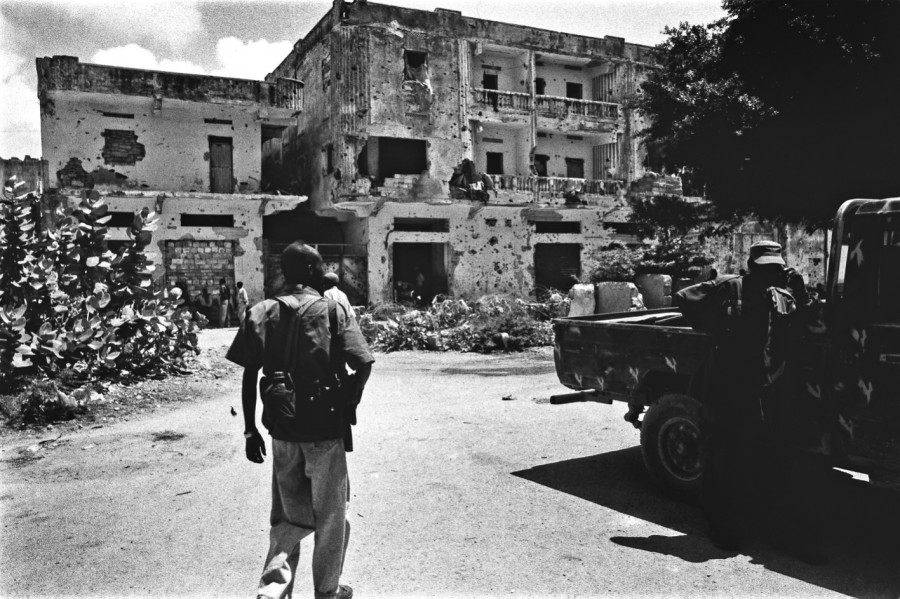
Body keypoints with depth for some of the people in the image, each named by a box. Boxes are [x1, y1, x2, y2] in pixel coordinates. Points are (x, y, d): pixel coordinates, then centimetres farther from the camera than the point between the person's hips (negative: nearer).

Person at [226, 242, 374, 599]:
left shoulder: (262, 313, 4)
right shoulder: (334, 310, -5)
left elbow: (248, 374, 0)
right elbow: (363, 365, -13)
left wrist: (250, 429, 6)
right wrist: (348, 404, 2)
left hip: (282, 428, 3)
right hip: (326, 427, -3)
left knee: (289, 516, 20)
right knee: (330, 515, 16)